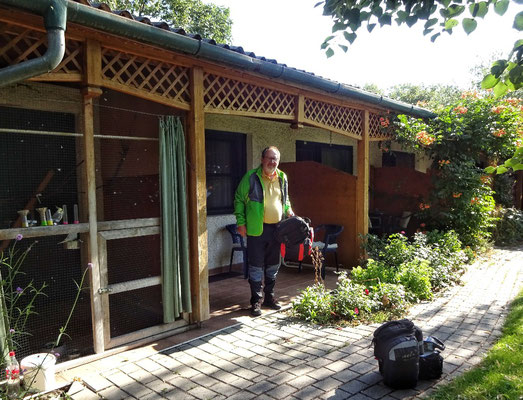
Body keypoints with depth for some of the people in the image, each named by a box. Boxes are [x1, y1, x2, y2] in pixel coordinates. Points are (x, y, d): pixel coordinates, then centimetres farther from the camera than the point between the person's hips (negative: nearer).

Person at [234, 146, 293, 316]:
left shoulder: (282, 178, 10)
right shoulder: (251, 177, -6)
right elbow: (239, 200, -2)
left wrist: (288, 211, 6)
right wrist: (241, 222, -8)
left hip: (277, 228, 5)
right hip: (256, 229, -5)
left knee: (273, 265, 14)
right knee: (256, 266, 1)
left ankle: (269, 297, 28)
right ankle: (256, 301, 12)